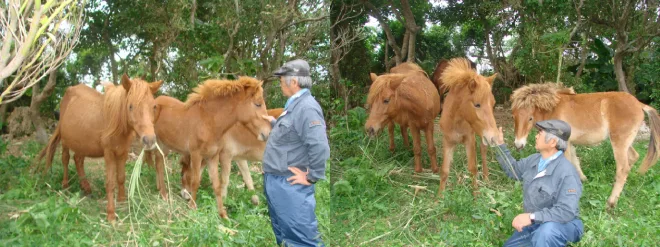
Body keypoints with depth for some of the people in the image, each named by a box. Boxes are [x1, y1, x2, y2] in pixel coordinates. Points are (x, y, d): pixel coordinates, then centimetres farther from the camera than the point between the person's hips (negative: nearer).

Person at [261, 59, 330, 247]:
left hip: (289, 186, -11)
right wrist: (275, 123, 28)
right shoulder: (294, 104, 13)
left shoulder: (306, 107, -21)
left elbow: (320, 146, -31)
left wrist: (312, 177, -23)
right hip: (276, 182, 11)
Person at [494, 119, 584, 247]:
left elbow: (567, 211, -34)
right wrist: (500, 145, 11)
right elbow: (513, 170, 19)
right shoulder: (534, 160, -1)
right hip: (535, 224, 9)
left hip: (562, 225, -8)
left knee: (545, 231, -42)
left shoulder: (567, 172, -27)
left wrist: (532, 217, -41)